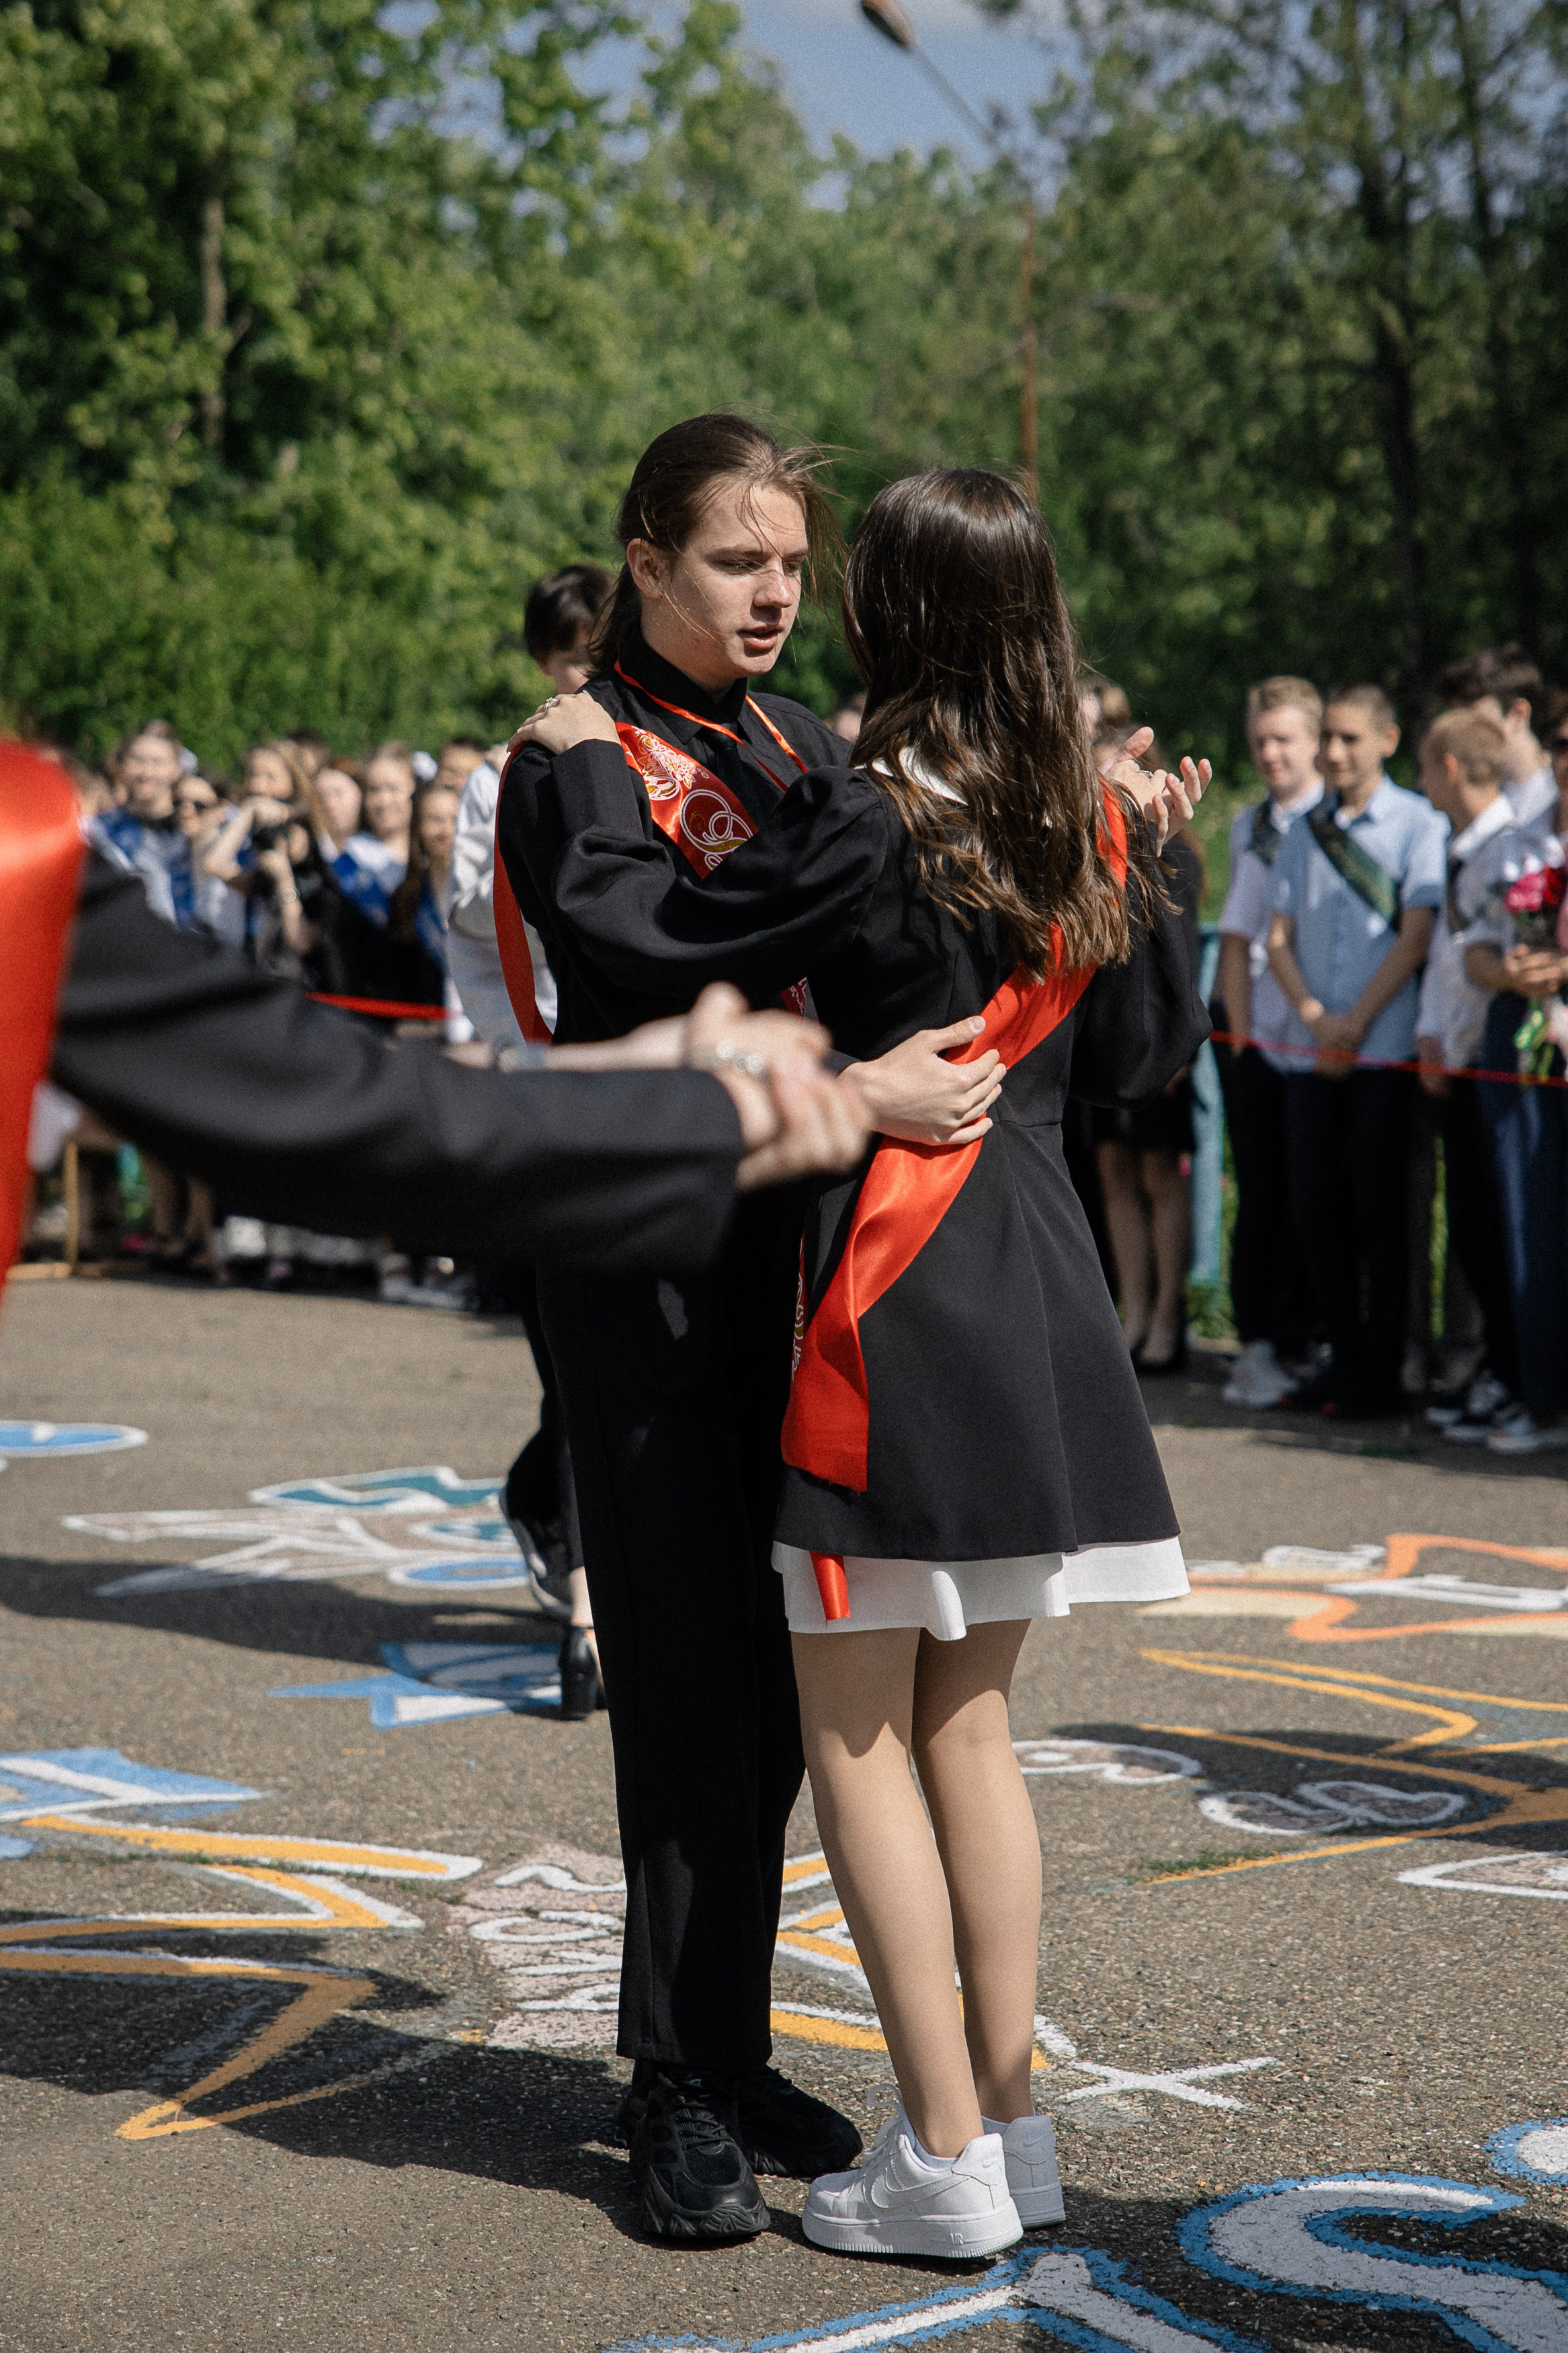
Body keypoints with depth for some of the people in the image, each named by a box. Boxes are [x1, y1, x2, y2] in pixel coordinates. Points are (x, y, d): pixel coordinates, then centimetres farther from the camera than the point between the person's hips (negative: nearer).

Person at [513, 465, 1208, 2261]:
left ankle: (944, 2158, 5)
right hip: (1042, 1276, 7)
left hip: (899, 1286, -7)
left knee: (854, 1729, 3)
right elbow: (1137, 1058, 14)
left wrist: (588, 768, 3)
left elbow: (665, 935, -11)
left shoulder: (868, 821, -15)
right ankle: (1010, 2117, 20)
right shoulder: (1090, 820, 6)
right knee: (964, 1719, 16)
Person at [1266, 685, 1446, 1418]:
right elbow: (1278, 936, 10)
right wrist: (1313, 1014, -6)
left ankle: (1380, 1372, 5)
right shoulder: (1304, 830, 13)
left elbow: (1415, 936, -7)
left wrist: (1357, 1021, -10)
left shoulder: (1417, 823, -1)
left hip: (1383, 1047, -5)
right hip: (1309, 1049, 5)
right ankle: (1342, 1355, 16)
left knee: (1378, 1210, -1)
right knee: (1314, 1205, 6)